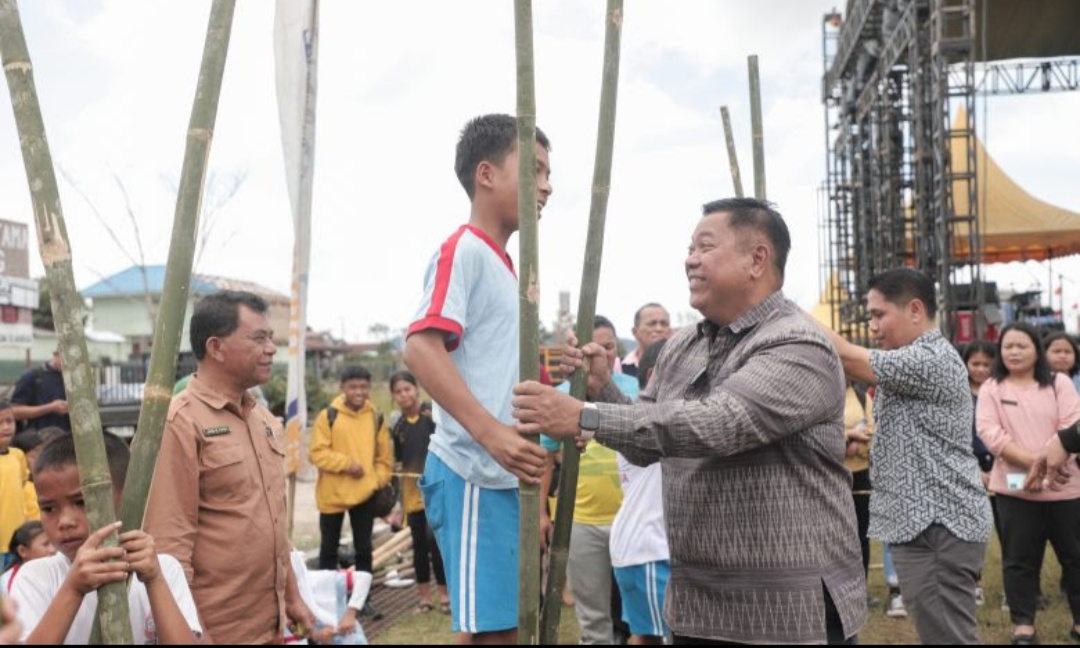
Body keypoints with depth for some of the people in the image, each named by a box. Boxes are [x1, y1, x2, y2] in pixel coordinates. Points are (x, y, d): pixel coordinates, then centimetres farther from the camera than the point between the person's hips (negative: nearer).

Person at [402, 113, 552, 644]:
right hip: (473, 474, -9)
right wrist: (491, 433, -29)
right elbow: (420, 349, -21)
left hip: (503, 475, 9)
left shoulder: (502, 264, 19)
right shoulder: (464, 249, -9)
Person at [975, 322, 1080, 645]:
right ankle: (1023, 624, 15)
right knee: (1019, 558, 5)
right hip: (1015, 488, -1)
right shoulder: (991, 389, 3)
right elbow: (989, 431, -9)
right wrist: (1031, 461, -20)